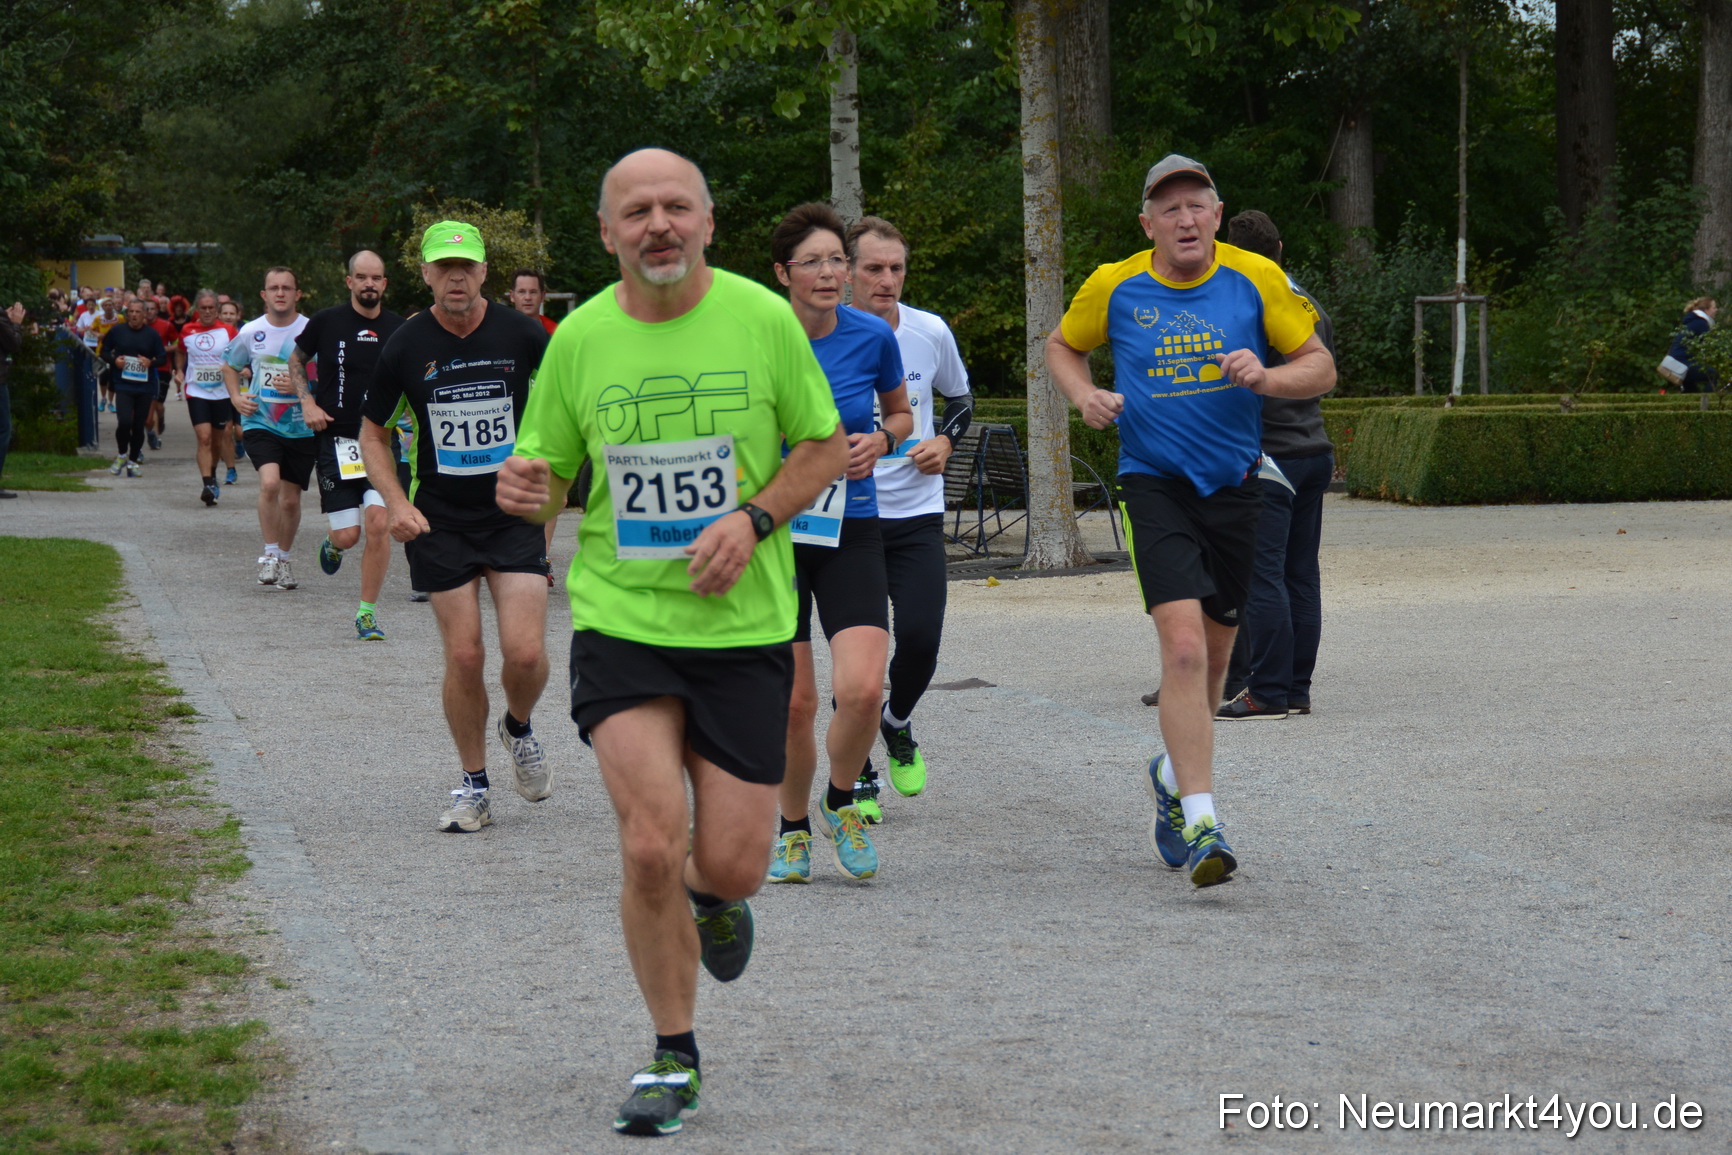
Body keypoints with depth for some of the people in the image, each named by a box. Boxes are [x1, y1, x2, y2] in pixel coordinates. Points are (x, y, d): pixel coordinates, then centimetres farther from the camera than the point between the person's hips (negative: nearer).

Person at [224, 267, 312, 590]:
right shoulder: (251, 332, 1)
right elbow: (230, 365, 19)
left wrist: (300, 387, -18)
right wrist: (235, 396, 3)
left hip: (301, 428, 0)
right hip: (260, 423, 0)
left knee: (290, 499, 7)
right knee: (270, 482, -23)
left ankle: (284, 559, 29)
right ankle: (269, 554, -9)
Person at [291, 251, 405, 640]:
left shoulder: (397, 329, 3)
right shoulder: (326, 322, -1)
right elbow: (296, 361, 15)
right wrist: (307, 402, 1)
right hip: (336, 439, -1)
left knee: (378, 522, -15)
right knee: (348, 535, -4)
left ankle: (367, 612, -1)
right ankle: (332, 545, 36)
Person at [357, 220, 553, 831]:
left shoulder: (522, 334, -6)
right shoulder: (405, 346, -5)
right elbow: (373, 432, 7)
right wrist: (396, 502, -7)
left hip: (515, 514, 0)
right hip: (440, 522, 0)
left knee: (525, 653, -12)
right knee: (463, 656, -2)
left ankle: (518, 729, 21)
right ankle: (472, 786, 15)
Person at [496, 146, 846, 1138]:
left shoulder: (762, 318, -3)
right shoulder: (580, 338, 0)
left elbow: (828, 447, 5)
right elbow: (547, 474, 9)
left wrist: (754, 518, -12)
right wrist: (526, 488, -15)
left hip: (744, 624, 0)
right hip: (620, 621, 0)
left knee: (731, 866, -1)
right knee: (651, 848, -13)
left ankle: (713, 900, 40)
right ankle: (675, 1058, 8)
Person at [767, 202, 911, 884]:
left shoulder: (873, 336, -3)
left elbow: (901, 413, 16)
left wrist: (880, 440, -4)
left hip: (850, 532, 1)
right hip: (774, 530, -1)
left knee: (861, 689, -17)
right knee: (793, 703, 0)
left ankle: (841, 802, 12)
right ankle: (794, 829, 25)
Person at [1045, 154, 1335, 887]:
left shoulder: (1256, 279, -2)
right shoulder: (1114, 288, -2)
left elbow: (1321, 367, 3)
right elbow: (1061, 346, 16)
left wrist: (1266, 377, -17)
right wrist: (1084, 396, -4)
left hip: (1234, 486, 3)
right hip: (1154, 487, -3)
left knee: (1213, 653, 14)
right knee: (1183, 644, -20)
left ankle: (1172, 776, 41)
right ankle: (1200, 822, -19)